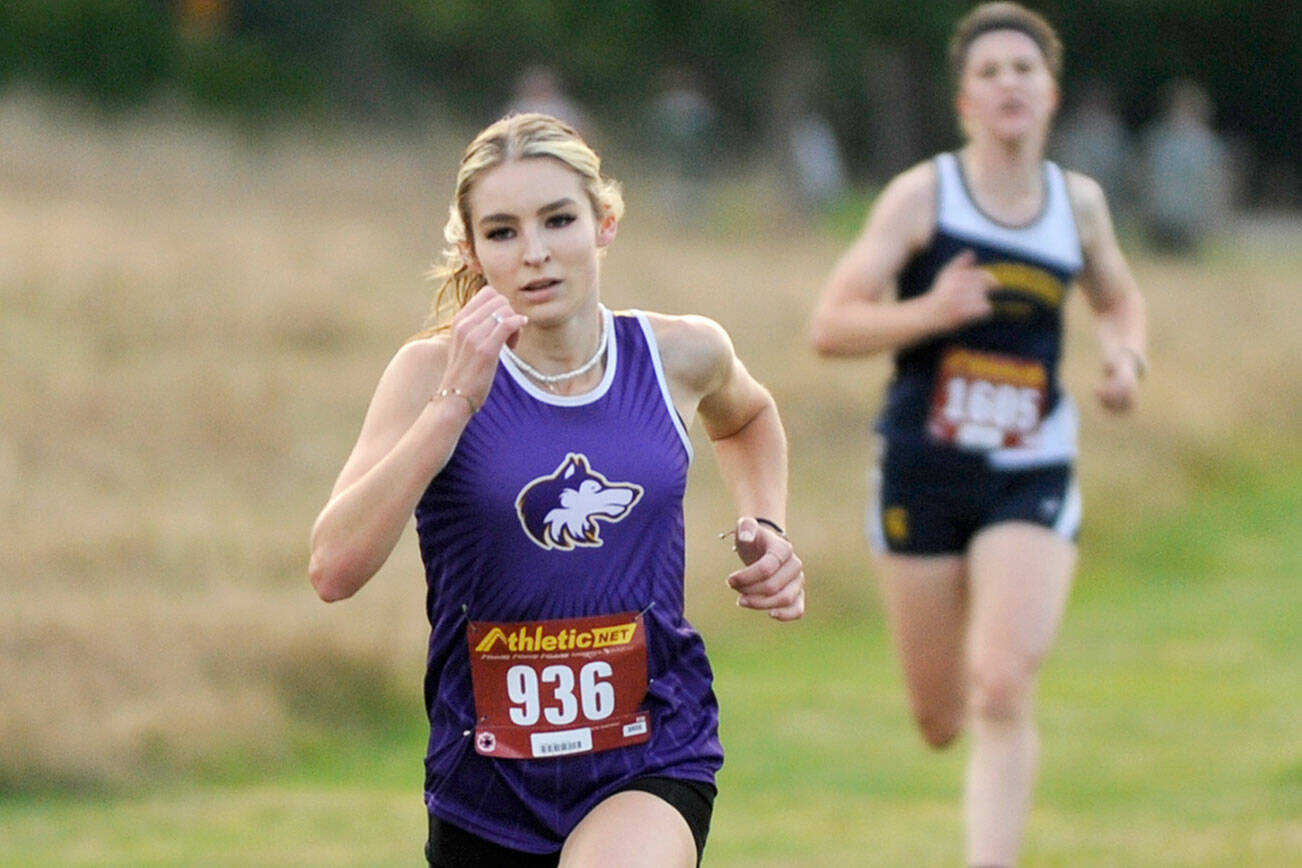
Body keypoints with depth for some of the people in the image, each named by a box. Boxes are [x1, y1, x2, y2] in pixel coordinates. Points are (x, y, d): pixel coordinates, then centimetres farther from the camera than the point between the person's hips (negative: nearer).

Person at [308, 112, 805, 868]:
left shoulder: (680, 353, 0)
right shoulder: (436, 374, -9)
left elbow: (747, 419, 27)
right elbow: (335, 569, -23)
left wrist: (765, 529, 8)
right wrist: (454, 403, -26)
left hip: (653, 766, -1)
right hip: (488, 776, 1)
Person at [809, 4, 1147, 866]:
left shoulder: (1080, 202, 4)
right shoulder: (923, 195, -6)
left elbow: (1119, 299, 24)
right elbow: (830, 326, -10)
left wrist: (1127, 355, 2)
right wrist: (931, 312, -26)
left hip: (1033, 478, 1)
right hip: (924, 472, -1)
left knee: (1002, 690, -18)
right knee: (942, 720, 10)